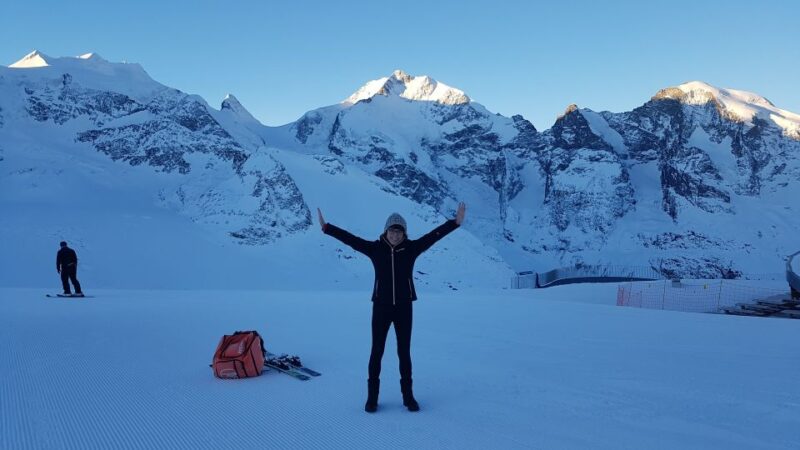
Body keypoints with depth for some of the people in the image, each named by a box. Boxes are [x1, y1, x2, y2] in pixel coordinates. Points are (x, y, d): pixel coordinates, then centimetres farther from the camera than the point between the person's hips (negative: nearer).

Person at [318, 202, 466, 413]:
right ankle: (372, 396, 18)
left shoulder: (412, 248, -4)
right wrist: (327, 227, -18)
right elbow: (350, 239, -11)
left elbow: (433, 235, -10)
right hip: (381, 308, -1)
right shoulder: (375, 248, -6)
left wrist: (455, 222, -18)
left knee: (404, 352, 9)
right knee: (376, 351, 6)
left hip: (404, 308, 1)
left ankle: (408, 395, 22)